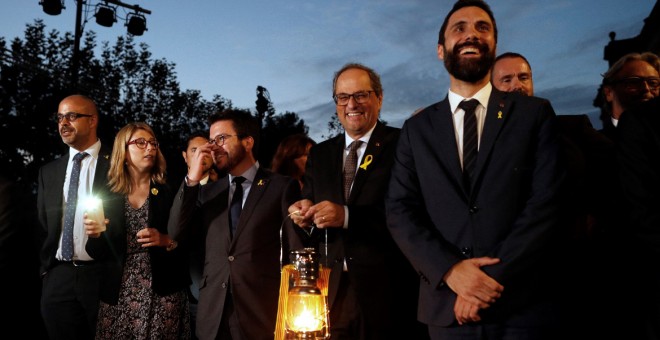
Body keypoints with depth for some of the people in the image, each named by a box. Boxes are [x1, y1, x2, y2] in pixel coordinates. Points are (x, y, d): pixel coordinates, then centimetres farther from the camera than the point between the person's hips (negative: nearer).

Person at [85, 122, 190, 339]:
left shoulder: (170, 192, -1)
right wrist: (95, 235, -12)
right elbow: (101, 254, 6)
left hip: (163, 293, -1)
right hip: (118, 296, 2)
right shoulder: (110, 197, 4)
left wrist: (167, 240, -18)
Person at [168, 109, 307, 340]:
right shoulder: (207, 192, 12)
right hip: (213, 317, 4)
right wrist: (192, 180, -5)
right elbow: (177, 235, 2)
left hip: (262, 315, -3)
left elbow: (296, 251, -4)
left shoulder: (282, 187, -1)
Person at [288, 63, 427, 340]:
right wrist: (304, 213, -7)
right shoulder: (319, 154, 12)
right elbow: (311, 204, 15)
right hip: (330, 291, 4)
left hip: (385, 293, -3)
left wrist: (347, 215, -23)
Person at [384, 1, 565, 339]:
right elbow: (399, 211, 0)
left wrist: (493, 279, -15)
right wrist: (450, 270, -15)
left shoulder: (534, 113, 2)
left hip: (523, 307, -1)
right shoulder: (417, 129, 7)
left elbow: (546, 204, -7)